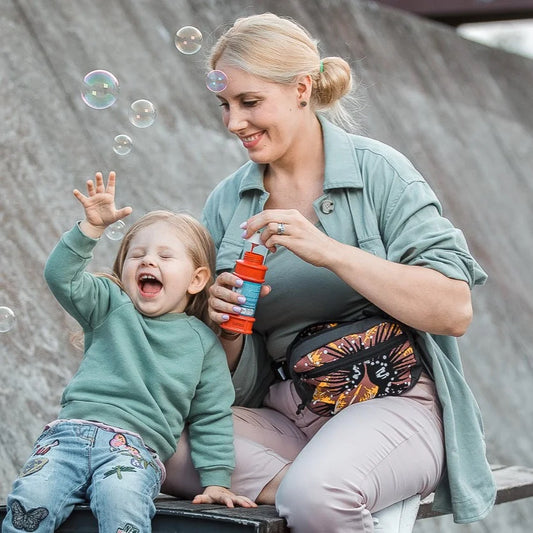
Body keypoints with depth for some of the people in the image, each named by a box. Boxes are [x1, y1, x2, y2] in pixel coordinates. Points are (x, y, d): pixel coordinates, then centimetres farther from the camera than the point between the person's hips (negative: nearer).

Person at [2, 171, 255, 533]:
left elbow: (212, 419, 13)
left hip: (137, 446, -2)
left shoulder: (203, 341, 14)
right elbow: (62, 276, 4)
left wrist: (216, 481, 5)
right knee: (32, 497, -27)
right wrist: (93, 228, -7)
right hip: (73, 431, 2)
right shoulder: (112, 306, 19)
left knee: (120, 499, -36)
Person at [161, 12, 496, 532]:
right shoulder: (227, 202, 9)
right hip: (284, 416, 5)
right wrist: (226, 328, -12)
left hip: (393, 401, -5)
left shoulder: (376, 169, -4)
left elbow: (454, 311, -15)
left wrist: (330, 251, -22)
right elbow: (239, 376, 12)